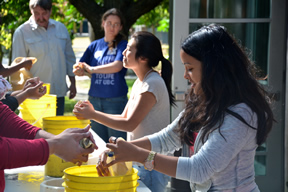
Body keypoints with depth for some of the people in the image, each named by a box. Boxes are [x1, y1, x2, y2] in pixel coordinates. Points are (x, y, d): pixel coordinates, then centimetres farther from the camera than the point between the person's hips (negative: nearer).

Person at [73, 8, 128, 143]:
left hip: (116, 101, -4)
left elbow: (117, 66, -18)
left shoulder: (122, 45, -2)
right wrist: (78, 69, -14)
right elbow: (79, 67, 9)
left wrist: (92, 69, -22)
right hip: (95, 100, 4)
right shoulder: (95, 45, 11)